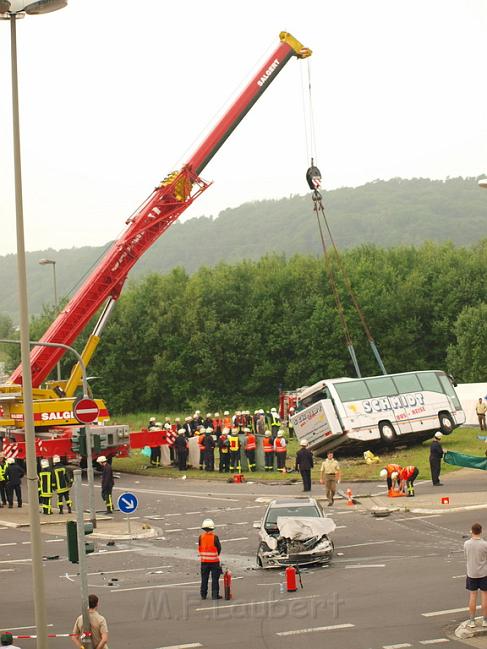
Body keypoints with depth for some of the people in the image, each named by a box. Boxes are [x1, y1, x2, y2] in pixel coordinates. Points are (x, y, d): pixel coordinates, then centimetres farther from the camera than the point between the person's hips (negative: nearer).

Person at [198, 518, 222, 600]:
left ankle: (203, 594, 14)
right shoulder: (214, 537, -13)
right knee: (215, 579, 4)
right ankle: (215, 595, 3)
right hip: (214, 560, -3)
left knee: (204, 578, 12)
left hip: (204, 561, 3)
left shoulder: (201, 537, -4)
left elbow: (199, 548, 3)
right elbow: (219, 548, -5)